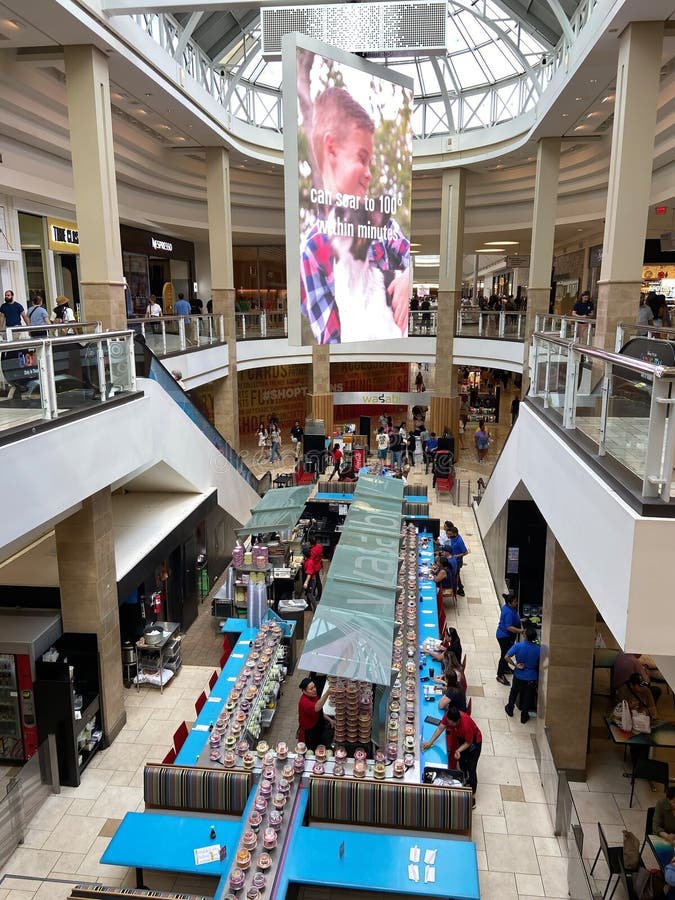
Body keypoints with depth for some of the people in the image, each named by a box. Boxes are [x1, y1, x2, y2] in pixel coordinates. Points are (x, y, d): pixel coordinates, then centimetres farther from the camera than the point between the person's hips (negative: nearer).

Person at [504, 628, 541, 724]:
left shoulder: (518, 646, -21)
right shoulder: (538, 649, -18)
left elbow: (506, 657, -23)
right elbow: (539, 664, -5)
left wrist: (516, 665, -13)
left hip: (518, 675, 0)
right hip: (531, 678, 0)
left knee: (514, 692, 26)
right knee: (528, 696, 20)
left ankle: (510, 708, 42)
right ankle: (524, 716, 31)